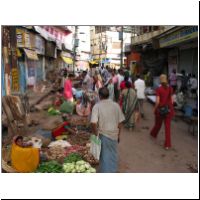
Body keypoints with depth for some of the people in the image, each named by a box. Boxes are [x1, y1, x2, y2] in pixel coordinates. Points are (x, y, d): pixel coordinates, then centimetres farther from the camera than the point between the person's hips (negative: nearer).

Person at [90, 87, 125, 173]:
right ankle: (113, 171, 33)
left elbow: (93, 123, -21)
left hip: (103, 135, -3)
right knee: (113, 155, 19)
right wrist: (118, 134, 13)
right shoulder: (116, 105, -4)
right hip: (114, 134, 3)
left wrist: (96, 134, -7)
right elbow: (120, 122, 1)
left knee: (105, 156, 11)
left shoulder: (97, 106, -13)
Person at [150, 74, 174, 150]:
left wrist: (155, 109, 0)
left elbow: (157, 101, -14)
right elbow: (172, 100, 2)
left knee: (158, 123, 21)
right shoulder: (170, 88, -1)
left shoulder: (159, 89, -12)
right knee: (167, 126, 5)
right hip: (169, 109, 2)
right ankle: (167, 144, 6)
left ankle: (153, 134, 49)